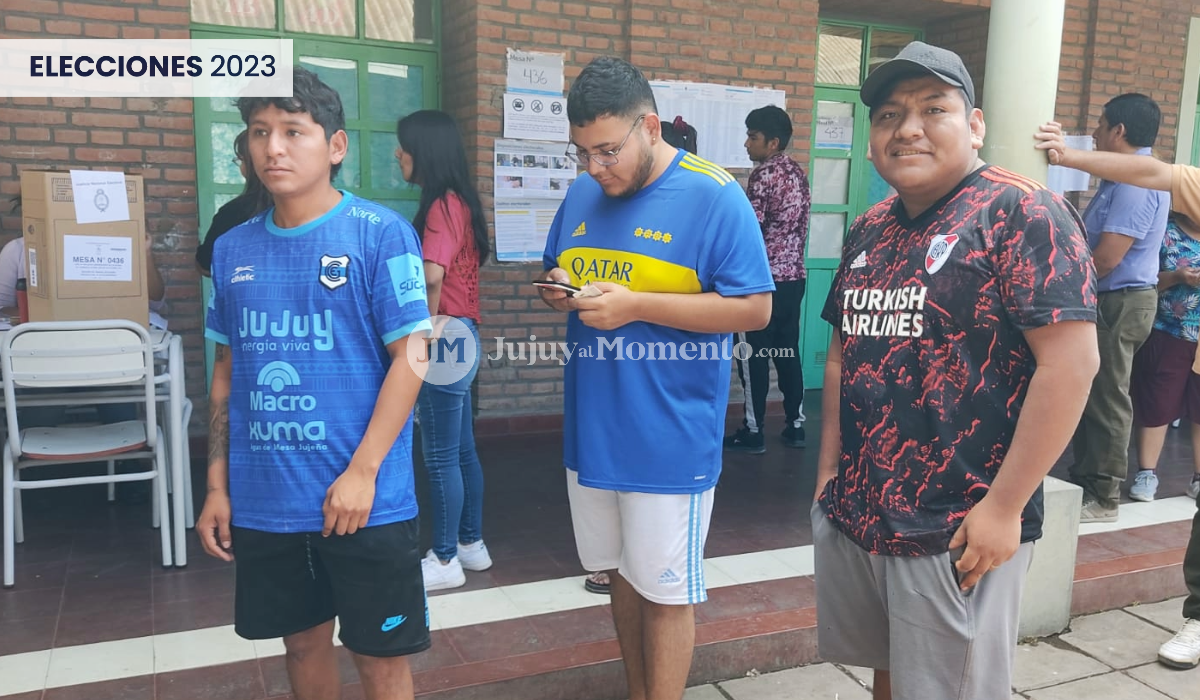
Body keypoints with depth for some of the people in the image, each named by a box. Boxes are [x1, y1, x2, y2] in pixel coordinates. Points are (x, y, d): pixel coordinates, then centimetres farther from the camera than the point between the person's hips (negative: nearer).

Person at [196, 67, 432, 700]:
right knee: (303, 642, 20)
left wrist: (362, 471, -15)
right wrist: (217, 486, 10)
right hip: (263, 502, 5)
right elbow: (228, 372, 13)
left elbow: (411, 357, -11)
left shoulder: (380, 233, -9)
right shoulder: (233, 248, 7)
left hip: (364, 500, -4)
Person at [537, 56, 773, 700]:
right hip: (591, 430, 7)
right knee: (621, 574, 20)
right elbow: (554, 276, 20)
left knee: (665, 591, 6)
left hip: (669, 439, -6)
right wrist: (559, 288, -6)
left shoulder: (714, 196, -12)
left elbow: (753, 309, -15)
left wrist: (636, 305, -21)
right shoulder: (581, 194, 8)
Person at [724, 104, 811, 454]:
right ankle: (795, 425, 20)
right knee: (788, 353, 14)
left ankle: (753, 433, 7)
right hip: (793, 277, 9)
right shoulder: (797, 173, 12)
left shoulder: (764, 176, -15)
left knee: (753, 357, 0)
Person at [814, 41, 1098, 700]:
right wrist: (828, 471, 11)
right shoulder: (869, 230, 10)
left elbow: (1071, 360, -17)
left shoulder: (1020, 212, -11)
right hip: (851, 514, 6)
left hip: (956, 529, -6)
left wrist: (1004, 507, -17)